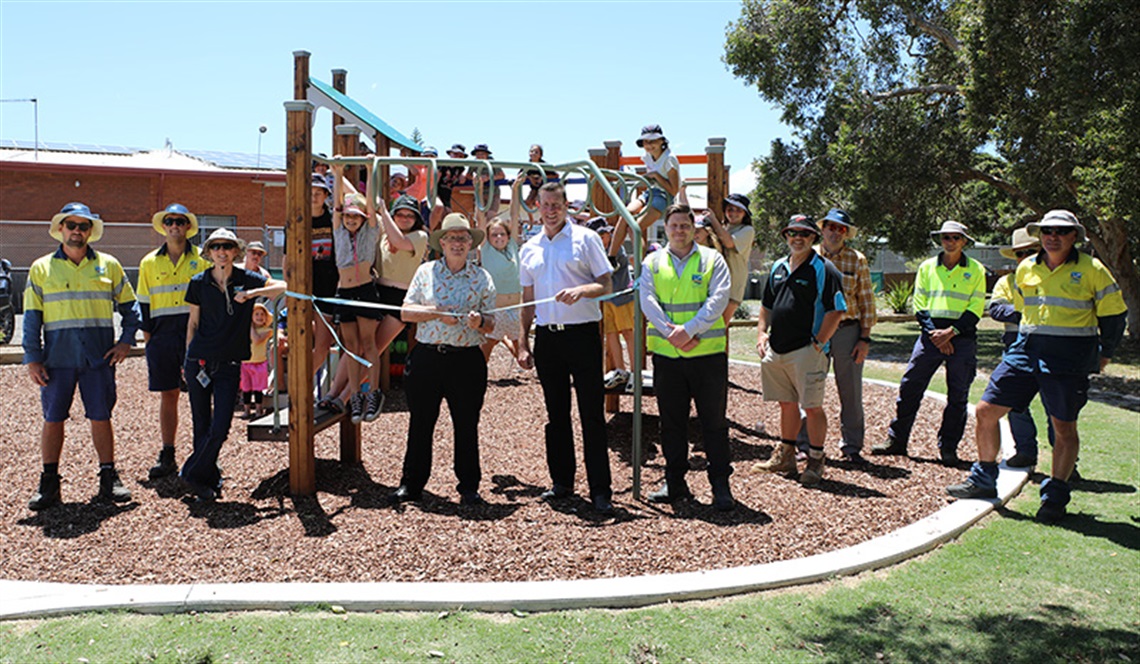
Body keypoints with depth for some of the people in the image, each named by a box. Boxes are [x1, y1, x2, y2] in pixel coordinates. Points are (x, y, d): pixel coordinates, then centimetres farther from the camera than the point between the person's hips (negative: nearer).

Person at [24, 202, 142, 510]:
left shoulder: (108, 265, 8)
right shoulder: (41, 269, 8)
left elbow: (130, 306, 13)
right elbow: (32, 317, 6)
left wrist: (126, 342, 1)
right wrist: (32, 358, -1)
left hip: (98, 357, 0)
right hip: (57, 357, 0)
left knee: (101, 417, 3)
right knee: (53, 419, 4)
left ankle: (109, 478, 13)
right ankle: (49, 483, 14)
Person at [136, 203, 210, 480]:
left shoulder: (202, 258, 6)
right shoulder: (149, 262, 12)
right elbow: (143, 302, 14)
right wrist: (147, 333, 5)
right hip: (163, 335, 2)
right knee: (168, 395, 7)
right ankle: (167, 457, 15)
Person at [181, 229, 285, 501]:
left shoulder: (246, 279, -1)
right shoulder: (199, 283, 3)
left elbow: (283, 287, -12)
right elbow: (193, 323, 11)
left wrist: (253, 293, -23)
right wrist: (189, 358, 12)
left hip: (229, 365, -1)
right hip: (199, 361, 1)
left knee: (220, 428, -6)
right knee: (202, 426, 6)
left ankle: (193, 474, 15)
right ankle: (209, 479, 22)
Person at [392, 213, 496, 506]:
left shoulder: (481, 277, 6)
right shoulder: (426, 271, 7)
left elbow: (490, 324, 5)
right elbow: (406, 311, 3)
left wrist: (479, 322, -17)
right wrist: (437, 313, -11)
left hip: (467, 360, -1)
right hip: (427, 357, 1)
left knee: (467, 425, 4)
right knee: (420, 422, 7)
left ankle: (469, 487, 16)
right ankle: (411, 484, 20)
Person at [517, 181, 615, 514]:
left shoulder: (585, 238, 0)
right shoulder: (529, 249, 14)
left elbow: (605, 284, -3)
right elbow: (528, 300, 16)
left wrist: (580, 290, -23)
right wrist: (522, 343, 10)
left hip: (582, 333, -5)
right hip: (546, 336, 5)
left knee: (592, 414, -4)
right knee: (556, 414, 12)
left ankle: (600, 490, 1)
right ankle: (562, 482, 23)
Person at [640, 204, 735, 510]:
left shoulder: (712, 260, 5)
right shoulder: (653, 262, 11)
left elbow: (718, 300, -7)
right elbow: (648, 301, -1)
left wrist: (688, 330, -18)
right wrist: (671, 333, -15)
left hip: (708, 351, -2)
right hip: (666, 354, 3)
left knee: (714, 421, 1)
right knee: (671, 421, 9)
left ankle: (721, 485, 9)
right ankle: (675, 482, 20)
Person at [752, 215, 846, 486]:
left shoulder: (824, 270, -6)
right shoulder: (778, 267, 15)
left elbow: (836, 311, -11)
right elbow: (767, 305, 23)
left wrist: (819, 343, -14)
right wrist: (761, 332, 10)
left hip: (807, 351, -6)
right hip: (776, 350, 7)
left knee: (812, 407, 0)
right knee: (787, 404, 15)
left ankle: (816, 461, 11)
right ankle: (785, 457, 25)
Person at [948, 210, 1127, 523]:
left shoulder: (1092, 270, -3)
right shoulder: (1025, 268, 9)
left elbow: (1114, 313, 5)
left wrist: (1104, 355, 9)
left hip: (1069, 357, -4)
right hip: (1025, 348, 4)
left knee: (1064, 427, 0)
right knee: (986, 410, 0)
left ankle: (1055, 497, 12)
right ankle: (983, 480, 15)